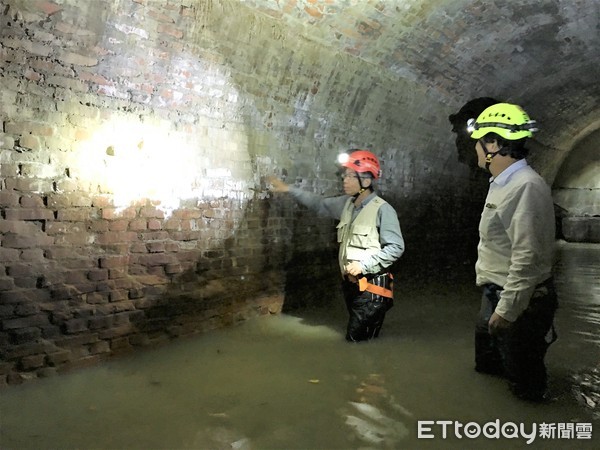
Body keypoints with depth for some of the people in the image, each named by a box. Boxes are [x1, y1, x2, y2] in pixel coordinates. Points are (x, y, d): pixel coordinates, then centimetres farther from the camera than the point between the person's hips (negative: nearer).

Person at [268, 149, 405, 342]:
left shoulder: (383, 209, -15)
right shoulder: (346, 204, 7)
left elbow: (396, 247, -16)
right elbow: (319, 204, 21)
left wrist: (364, 264, -20)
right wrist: (288, 189, 19)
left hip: (372, 287, -7)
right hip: (351, 284, 8)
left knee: (357, 341, -8)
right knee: (358, 338, 17)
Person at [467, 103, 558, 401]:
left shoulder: (526, 187, -25)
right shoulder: (503, 183, 8)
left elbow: (528, 258, -29)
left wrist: (507, 309, -24)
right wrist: (495, 300, 19)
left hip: (519, 301, -10)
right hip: (496, 294, 10)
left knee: (524, 382, 10)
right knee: (486, 365, 28)